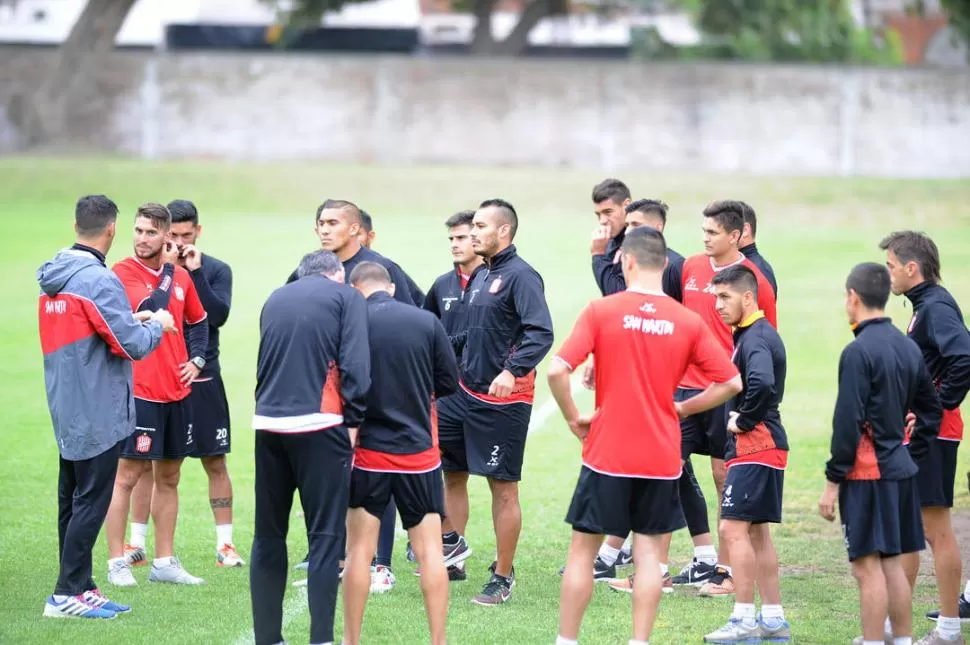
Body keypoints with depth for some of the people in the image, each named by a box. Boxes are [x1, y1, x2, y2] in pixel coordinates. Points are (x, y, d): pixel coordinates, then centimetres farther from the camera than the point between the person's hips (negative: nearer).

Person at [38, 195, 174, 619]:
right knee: (91, 500, -3)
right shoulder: (99, 281, -19)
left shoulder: (54, 278, 8)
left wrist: (133, 319, 14)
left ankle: (78, 588, 18)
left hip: (66, 410, 9)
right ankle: (68, 593, -2)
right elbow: (133, 345, -19)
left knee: (72, 499, 13)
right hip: (98, 413, -9)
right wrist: (156, 324, 0)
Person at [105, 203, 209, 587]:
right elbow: (149, 311, -21)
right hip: (139, 392, -6)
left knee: (168, 476, 11)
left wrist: (196, 359, 10)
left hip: (176, 392, 6)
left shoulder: (180, 276, 10)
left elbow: (198, 322, 25)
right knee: (127, 475, -5)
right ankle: (116, 563, 0)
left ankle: (164, 562, 18)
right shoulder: (122, 274, -8)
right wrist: (167, 271, -12)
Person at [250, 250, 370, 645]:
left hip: (268, 424, 4)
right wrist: (353, 422, -1)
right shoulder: (346, 297, 4)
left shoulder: (275, 299, 18)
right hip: (319, 425, -4)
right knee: (324, 536, -1)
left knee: (268, 535, 12)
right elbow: (355, 366, -7)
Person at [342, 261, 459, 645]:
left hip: (369, 451, -1)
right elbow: (449, 383, 3)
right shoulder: (427, 322, -4)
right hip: (419, 452, 1)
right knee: (429, 549, 6)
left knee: (359, 550, 7)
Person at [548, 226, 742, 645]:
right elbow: (731, 383, 0)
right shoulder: (688, 322, -1)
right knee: (649, 554, 7)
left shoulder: (601, 312, -8)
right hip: (661, 459, 2)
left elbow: (557, 370, -16)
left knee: (582, 550, 9)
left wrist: (574, 419, -2)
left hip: (607, 454, -2)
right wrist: (682, 409, 10)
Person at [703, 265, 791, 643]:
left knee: (733, 529, -9)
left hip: (755, 445, -11)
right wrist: (741, 416, 10)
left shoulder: (755, 338, -17)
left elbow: (762, 384, -35)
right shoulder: (757, 334, 15)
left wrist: (744, 420, -20)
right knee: (757, 532, 14)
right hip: (765, 446, 11)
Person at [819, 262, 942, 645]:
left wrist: (833, 480, -13)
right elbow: (931, 410, 16)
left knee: (867, 565, -6)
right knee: (893, 563, 14)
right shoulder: (908, 347, 10)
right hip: (900, 468, 8)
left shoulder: (858, 352, -15)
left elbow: (848, 422, -17)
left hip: (867, 473, -8)